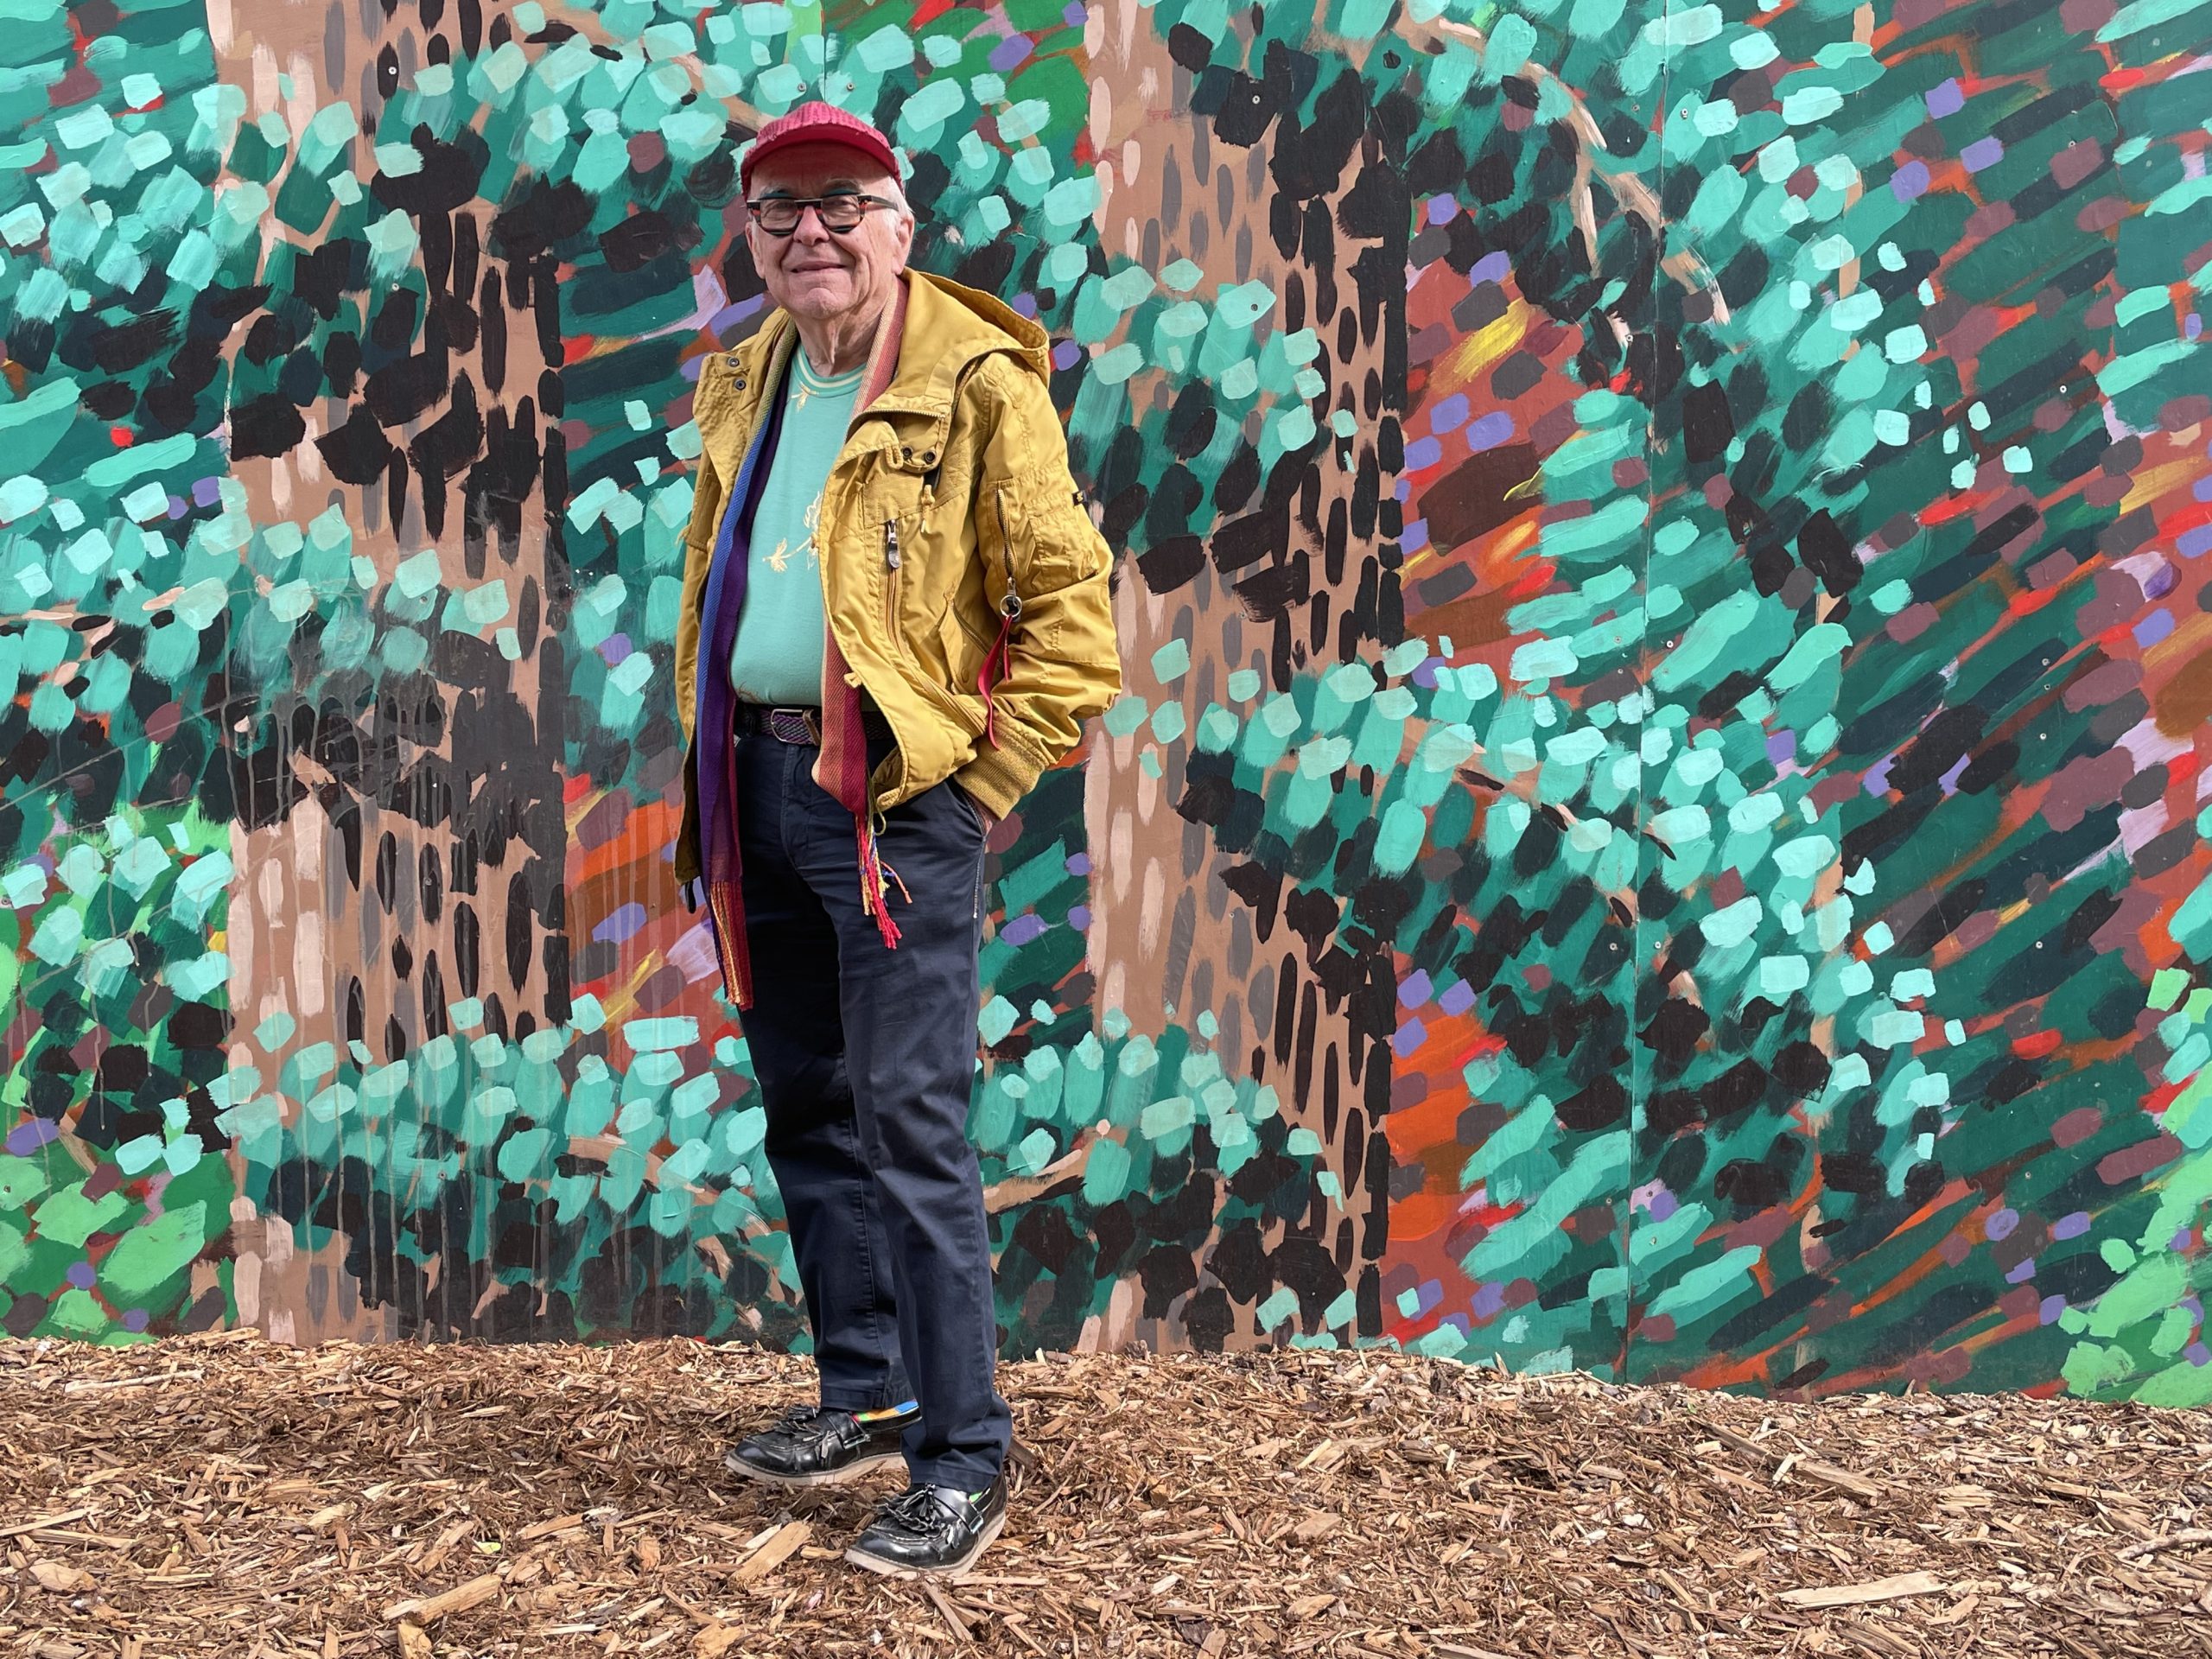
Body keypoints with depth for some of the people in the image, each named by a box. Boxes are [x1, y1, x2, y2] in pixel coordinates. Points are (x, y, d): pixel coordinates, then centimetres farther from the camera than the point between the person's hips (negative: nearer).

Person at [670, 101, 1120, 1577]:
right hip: (761, 783, 8)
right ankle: (867, 1398, 29)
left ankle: (964, 1465, 1)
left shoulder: (976, 382, -8)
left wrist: (984, 784, -10)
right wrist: (708, 752, 17)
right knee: (808, 1112, 14)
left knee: (911, 1126, -9)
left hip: (895, 792, -7)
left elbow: (1073, 610, -10)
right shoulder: (745, 388, 14)